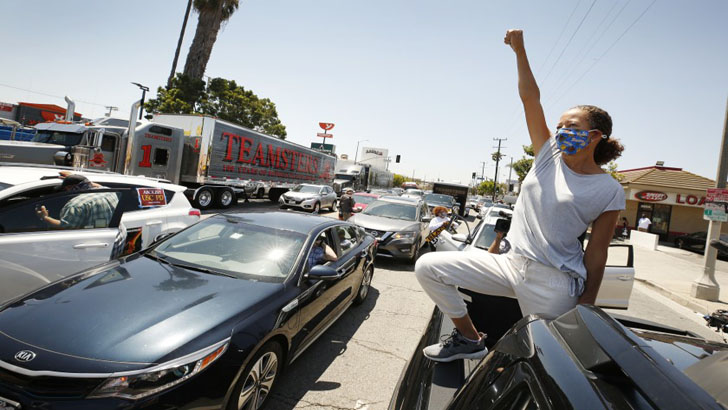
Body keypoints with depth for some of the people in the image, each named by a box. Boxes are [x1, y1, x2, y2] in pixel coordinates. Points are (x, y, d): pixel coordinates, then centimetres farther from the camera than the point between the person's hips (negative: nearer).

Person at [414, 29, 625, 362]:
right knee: (428, 266, -4)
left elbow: (596, 253, -3)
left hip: (553, 284, -4)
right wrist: (519, 50, -1)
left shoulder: (609, 191, -3)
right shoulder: (550, 155, 7)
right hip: (512, 264, 5)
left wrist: (586, 306, -3)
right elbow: (530, 99, 3)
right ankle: (469, 339, 10)